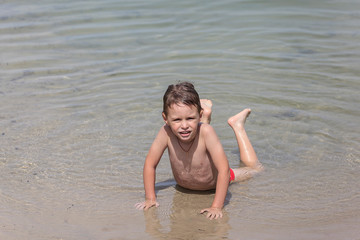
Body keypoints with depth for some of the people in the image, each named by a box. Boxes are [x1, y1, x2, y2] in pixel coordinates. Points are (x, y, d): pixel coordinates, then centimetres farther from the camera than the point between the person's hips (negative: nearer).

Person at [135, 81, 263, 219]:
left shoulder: (206, 132, -41)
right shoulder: (166, 132, -36)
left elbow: (224, 169, -39)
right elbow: (150, 164, -23)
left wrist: (217, 206, -43)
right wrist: (150, 198, -25)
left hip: (214, 182, -3)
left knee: (256, 169, 15)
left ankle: (237, 125, 28)